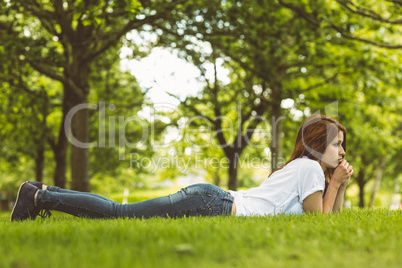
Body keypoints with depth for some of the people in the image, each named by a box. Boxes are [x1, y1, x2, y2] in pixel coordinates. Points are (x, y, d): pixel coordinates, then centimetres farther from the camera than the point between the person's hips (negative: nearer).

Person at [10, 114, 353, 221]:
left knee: (119, 212, 7)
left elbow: (331, 215, 29)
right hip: (211, 207, -8)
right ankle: (38, 197, -3)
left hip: (211, 199, 8)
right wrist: (335, 183, 2)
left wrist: (340, 185, 18)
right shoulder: (310, 168, -5)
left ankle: (44, 193, 11)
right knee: (120, 213, -8)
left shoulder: (302, 166, 23)